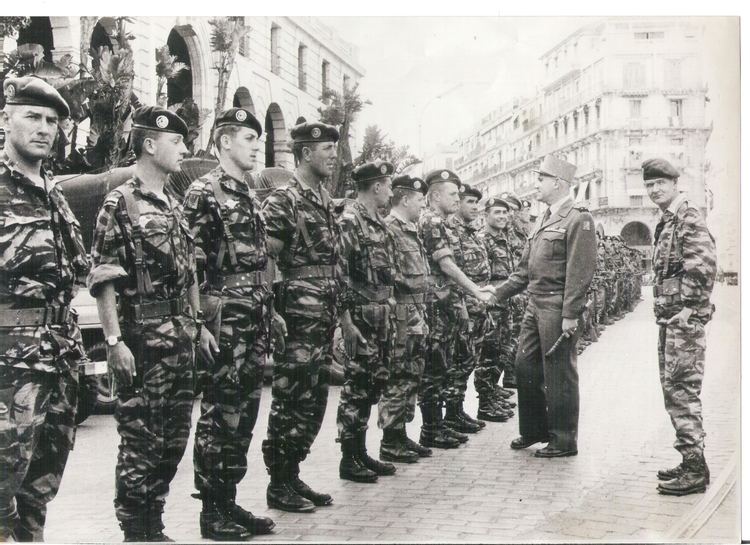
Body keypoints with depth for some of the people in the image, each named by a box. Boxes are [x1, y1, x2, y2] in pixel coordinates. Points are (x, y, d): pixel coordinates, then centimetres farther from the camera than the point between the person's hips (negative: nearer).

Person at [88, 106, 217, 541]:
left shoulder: (175, 207, 16)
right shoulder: (120, 204, -8)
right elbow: (103, 280, -13)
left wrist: (198, 325, 17)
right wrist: (115, 340, -18)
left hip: (181, 337, 8)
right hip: (142, 339, -8)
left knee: (174, 438, 12)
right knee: (141, 440, -2)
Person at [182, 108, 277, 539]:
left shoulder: (250, 196, 18)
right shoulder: (204, 192, -8)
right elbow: (190, 265, -14)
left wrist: (271, 310, 20)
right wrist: (203, 320, -18)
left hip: (257, 322, 9)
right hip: (225, 321, -9)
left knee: (244, 413, 11)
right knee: (219, 414, -3)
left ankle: (229, 501, 21)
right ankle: (212, 512, 6)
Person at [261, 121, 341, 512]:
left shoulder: (325, 202, 17)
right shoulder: (282, 201, -9)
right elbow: (265, 262, -14)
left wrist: (337, 313, 19)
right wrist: (273, 311, -19)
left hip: (324, 319, 9)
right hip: (296, 318, -9)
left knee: (314, 402, 13)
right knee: (290, 401, -3)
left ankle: (292, 476, 23)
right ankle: (278, 485, 8)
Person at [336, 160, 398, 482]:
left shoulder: (378, 222, 16)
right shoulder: (349, 220, -12)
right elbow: (339, 273, -17)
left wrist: (389, 300, 18)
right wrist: (346, 319, -21)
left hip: (382, 316, 9)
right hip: (361, 316, -9)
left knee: (374, 384, 12)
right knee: (356, 385, -3)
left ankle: (361, 452, 22)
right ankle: (349, 459, 5)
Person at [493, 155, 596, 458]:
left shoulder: (578, 220, -10)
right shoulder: (542, 222, 17)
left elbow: (581, 271, -17)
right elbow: (525, 270, 21)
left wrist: (570, 315, -21)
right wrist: (497, 294, 15)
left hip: (557, 308, -8)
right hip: (534, 306, 9)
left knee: (559, 375, 0)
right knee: (525, 367, 11)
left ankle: (564, 441, 10)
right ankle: (534, 430, 26)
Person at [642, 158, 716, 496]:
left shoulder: (689, 218, -12)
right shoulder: (665, 222, 17)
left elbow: (703, 265, -23)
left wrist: (688, 308, -20)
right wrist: (665, 310, 16)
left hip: (684, 319, -10)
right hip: (669, 319, 10)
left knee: (681, 390, -9)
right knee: (673, 389, 14)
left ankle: (695, 470, -3)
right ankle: (690, 463, 23)